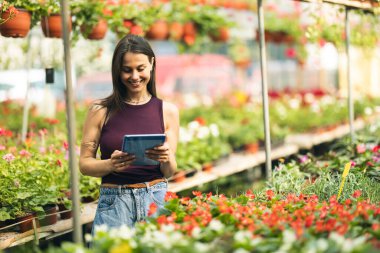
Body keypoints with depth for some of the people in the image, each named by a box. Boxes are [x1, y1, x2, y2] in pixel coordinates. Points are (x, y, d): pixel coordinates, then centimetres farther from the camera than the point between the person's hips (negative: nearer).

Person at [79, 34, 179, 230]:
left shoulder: (167, 111, 5)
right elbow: (84, 163, 3)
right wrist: (110, 164, -16)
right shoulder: (101, 110, 1)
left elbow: (169, 172, 8)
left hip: (156, 198, 1)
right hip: (114, 201, -1)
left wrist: (166, 159, -14)